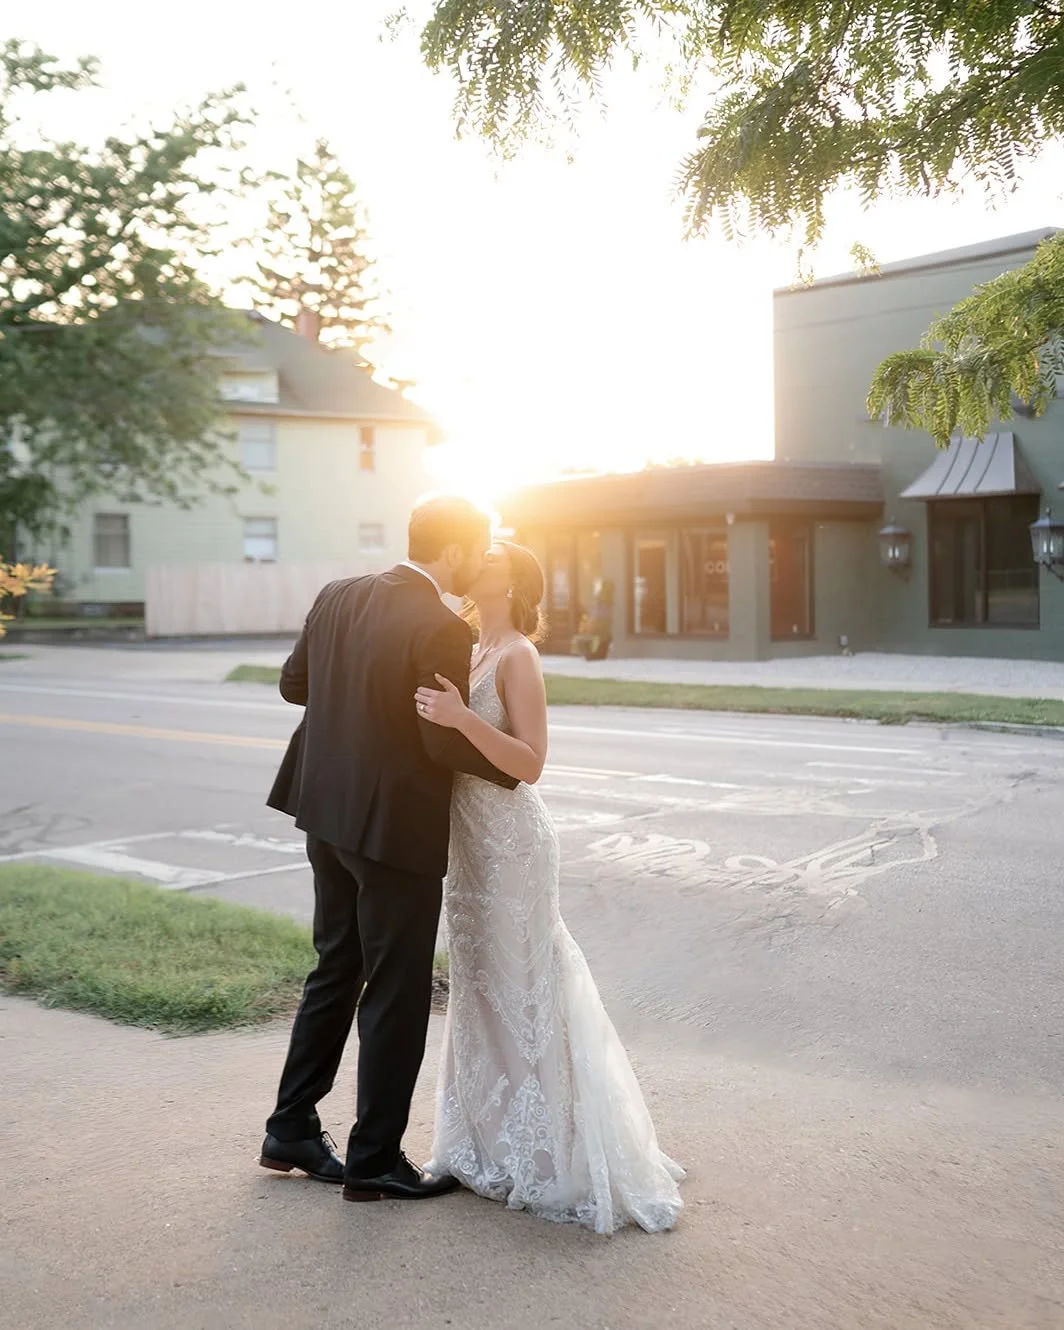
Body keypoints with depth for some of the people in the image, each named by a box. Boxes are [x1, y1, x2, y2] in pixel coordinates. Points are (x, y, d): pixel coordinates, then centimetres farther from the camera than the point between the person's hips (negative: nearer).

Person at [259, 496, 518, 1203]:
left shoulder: (338, 597, 3)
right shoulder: (443, 630, -20)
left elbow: (294, 683, 13)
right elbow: (446, 742, -20)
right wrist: (513, 769, -3)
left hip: (328, 816, 8)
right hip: (397, 828, -8)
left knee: (335, 972, 21)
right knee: (396, 994, 6)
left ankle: (292, 1129, 31)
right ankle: (374, 1161, 17)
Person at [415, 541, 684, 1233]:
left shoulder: (517, 657, -13)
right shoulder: (472, 652, 11)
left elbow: (530, 762, -21)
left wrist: (463, 719, -30)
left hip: (509, 838, -9)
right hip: (473, 836, 9)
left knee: (518, 989, 0)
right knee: (483, 987, 15)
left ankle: (539, 1156, 12)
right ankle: (496, 1141, 29)